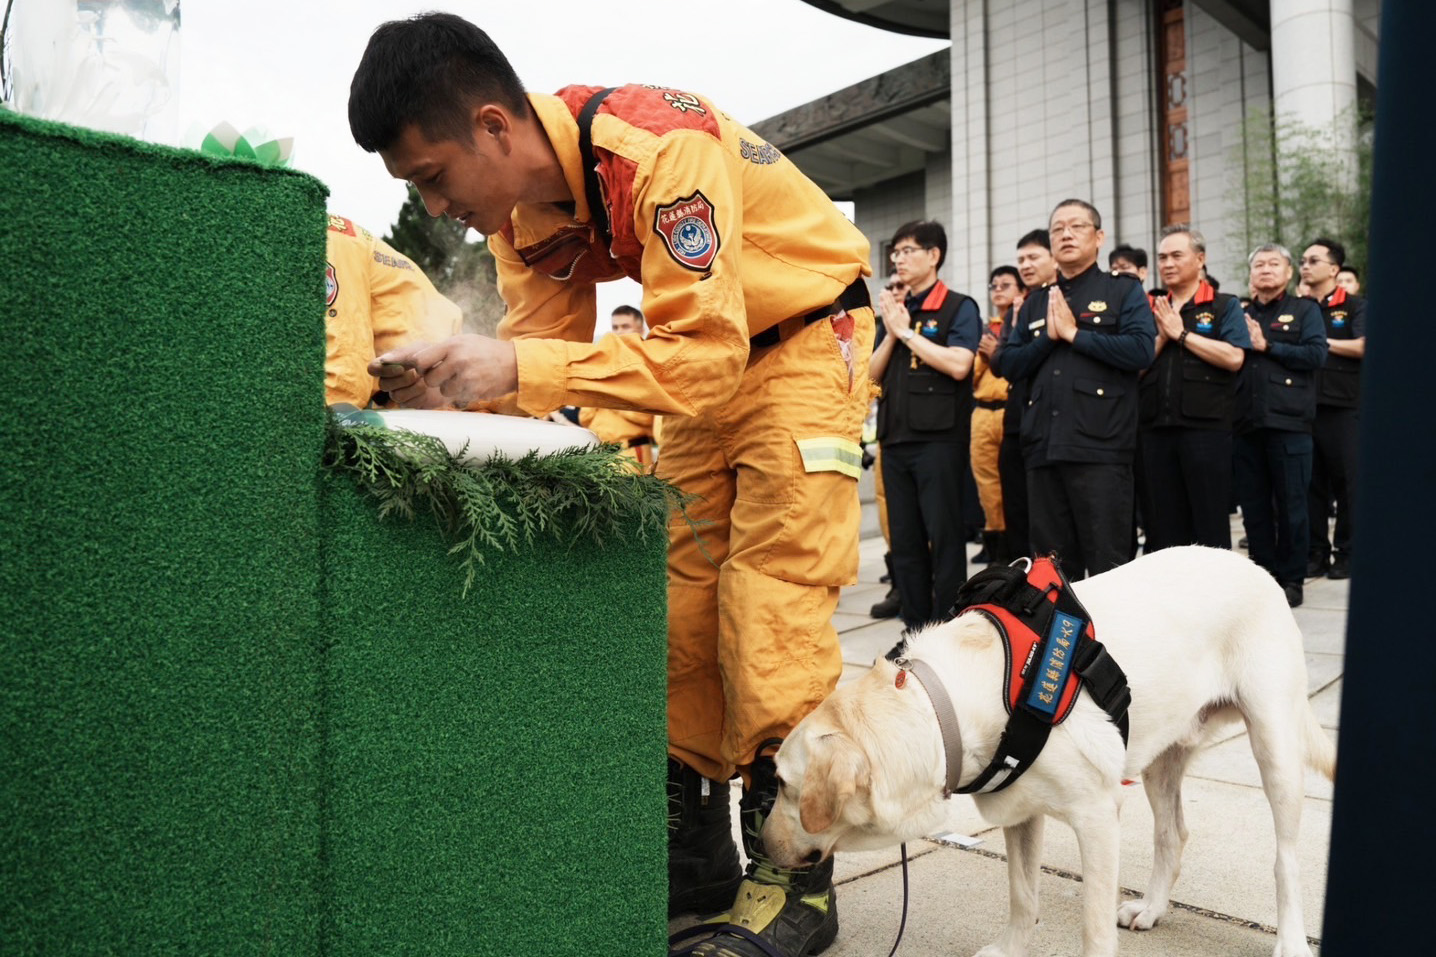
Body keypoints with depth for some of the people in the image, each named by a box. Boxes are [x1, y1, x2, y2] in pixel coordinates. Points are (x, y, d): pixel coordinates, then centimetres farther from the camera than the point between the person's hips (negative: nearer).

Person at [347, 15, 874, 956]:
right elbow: (541, 341, -1)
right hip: (708, 355, 8)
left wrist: (520, 370, -41)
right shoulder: (525, 200, -6)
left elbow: (703, 358, -36)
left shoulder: (662, 152, -31)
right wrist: (452, 380, -19)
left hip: (805, 337, -7)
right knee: (681, 591, 2)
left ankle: (794, 874, 0)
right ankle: (697, 850, 14)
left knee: (772, 597, -13)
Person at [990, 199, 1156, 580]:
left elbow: (1141, 350, -11)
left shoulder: (1124, 290, 6)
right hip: (1042, 448, 5)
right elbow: (1006, 364, 10)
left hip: (1100, 448, -5)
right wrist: (1048, 337, -4)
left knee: (1107, 563, -1)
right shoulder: (1035, 302, 20)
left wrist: (1073, 333, -8)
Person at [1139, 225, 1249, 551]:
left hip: (1206, 426, -4)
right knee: (1163, 528, 8)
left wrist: (1181, 333, -7)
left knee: (1210, 524, 1)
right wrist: (1161, 337, -5)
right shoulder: (1152, 310, 17)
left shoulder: (1224, 306, 6)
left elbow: (1234, 358, -11)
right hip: (1156, 429, 4)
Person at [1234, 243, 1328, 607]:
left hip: (1288, 421, -4)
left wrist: (1266, 346, -8)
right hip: (1246, 423, 4)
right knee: (1253, 506, 6)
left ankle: (1291, 580, 10)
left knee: (1291, 505, 1)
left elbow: (1316, 354, -6)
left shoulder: (1304, 310, 8)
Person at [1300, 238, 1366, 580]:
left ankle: (1346, 552, 10)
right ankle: (1315, 552, 13)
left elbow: (1362, 347, -11)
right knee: (1311, 482, 5)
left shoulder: (1354, 306, 4)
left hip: (1343, 407, -3)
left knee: (1347, 482, 1)